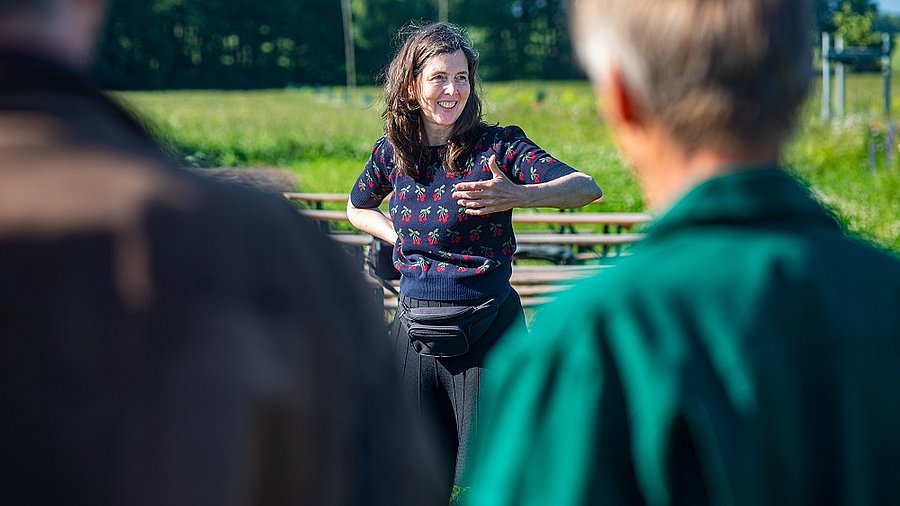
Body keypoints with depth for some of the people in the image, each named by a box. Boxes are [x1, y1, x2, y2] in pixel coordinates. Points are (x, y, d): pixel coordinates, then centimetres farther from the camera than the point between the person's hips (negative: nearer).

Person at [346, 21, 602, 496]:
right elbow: (358, 209, 25)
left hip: (485, 331, -4)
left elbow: (586, 188, -19)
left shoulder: (497, 146, -7)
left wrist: (518, 195, -37)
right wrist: (401, 238, 7)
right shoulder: (392, 152, 5)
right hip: (415, 330, 4)